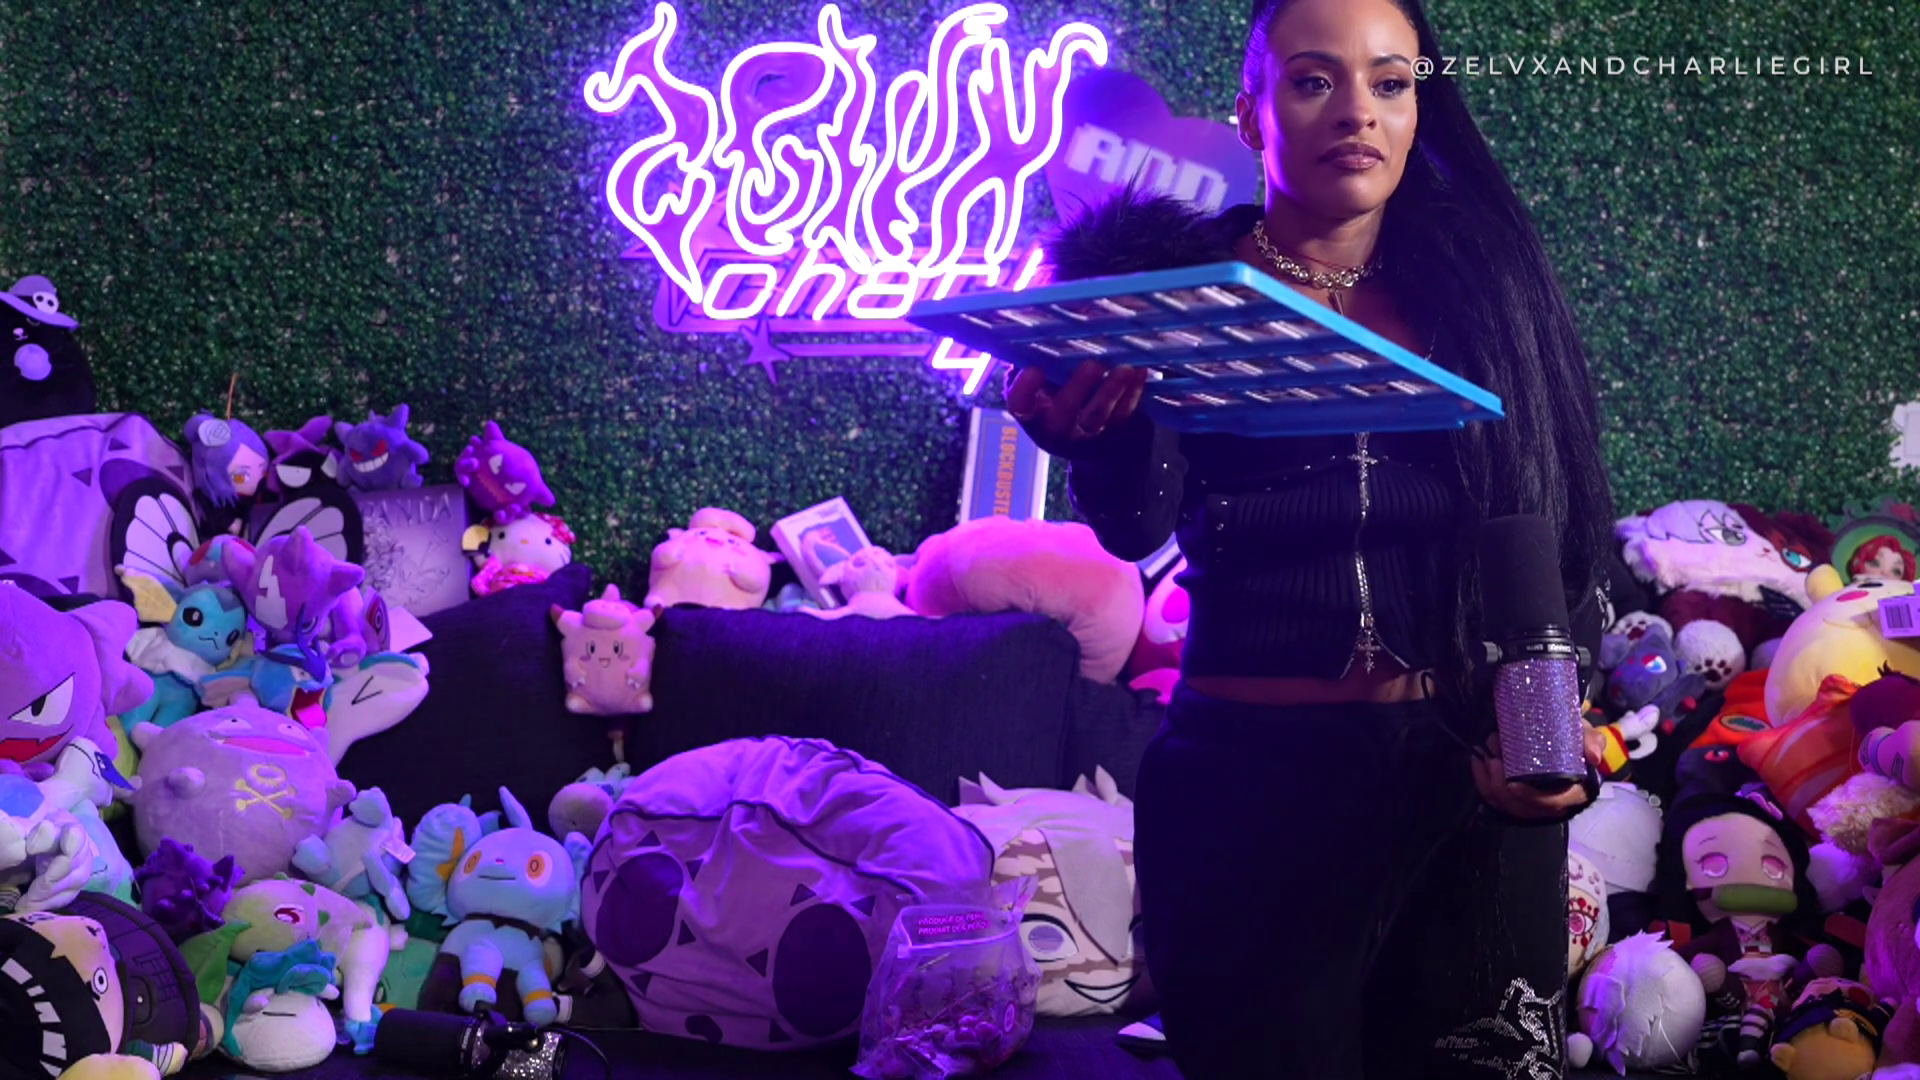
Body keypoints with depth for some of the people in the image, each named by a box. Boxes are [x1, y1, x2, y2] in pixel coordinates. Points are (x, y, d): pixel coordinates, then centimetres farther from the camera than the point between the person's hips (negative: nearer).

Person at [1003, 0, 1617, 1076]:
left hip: (1476, 779, 2)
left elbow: (1569, 540, 8)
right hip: (1254, 779, -2)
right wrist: (1098, 436, -34)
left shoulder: (1484, 280, 7)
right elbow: (1140, 527, -13)